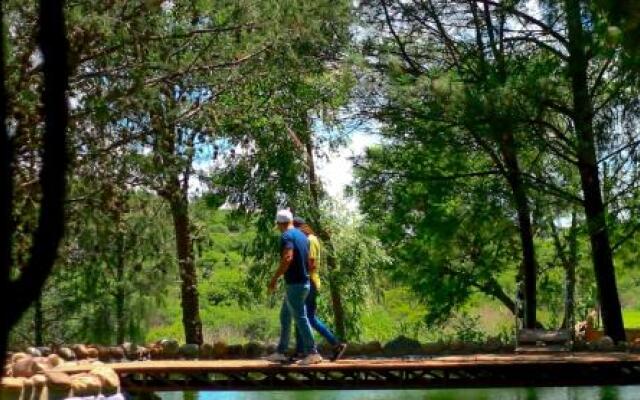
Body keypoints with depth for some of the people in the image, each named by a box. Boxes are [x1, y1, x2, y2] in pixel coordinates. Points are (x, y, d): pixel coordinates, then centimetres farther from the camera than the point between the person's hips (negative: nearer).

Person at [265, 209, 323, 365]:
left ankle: (312, 353, -2)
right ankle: (280, 352, 19)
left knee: (300, 318, -4)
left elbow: (287, 259, -27)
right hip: (304, 282, 9)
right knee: (285, 316, 15)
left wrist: (274, 279, -23)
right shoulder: (302, 236, 14)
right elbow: (308, 261, 19)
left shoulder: (287, 236, -13)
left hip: (294, 284, -9)